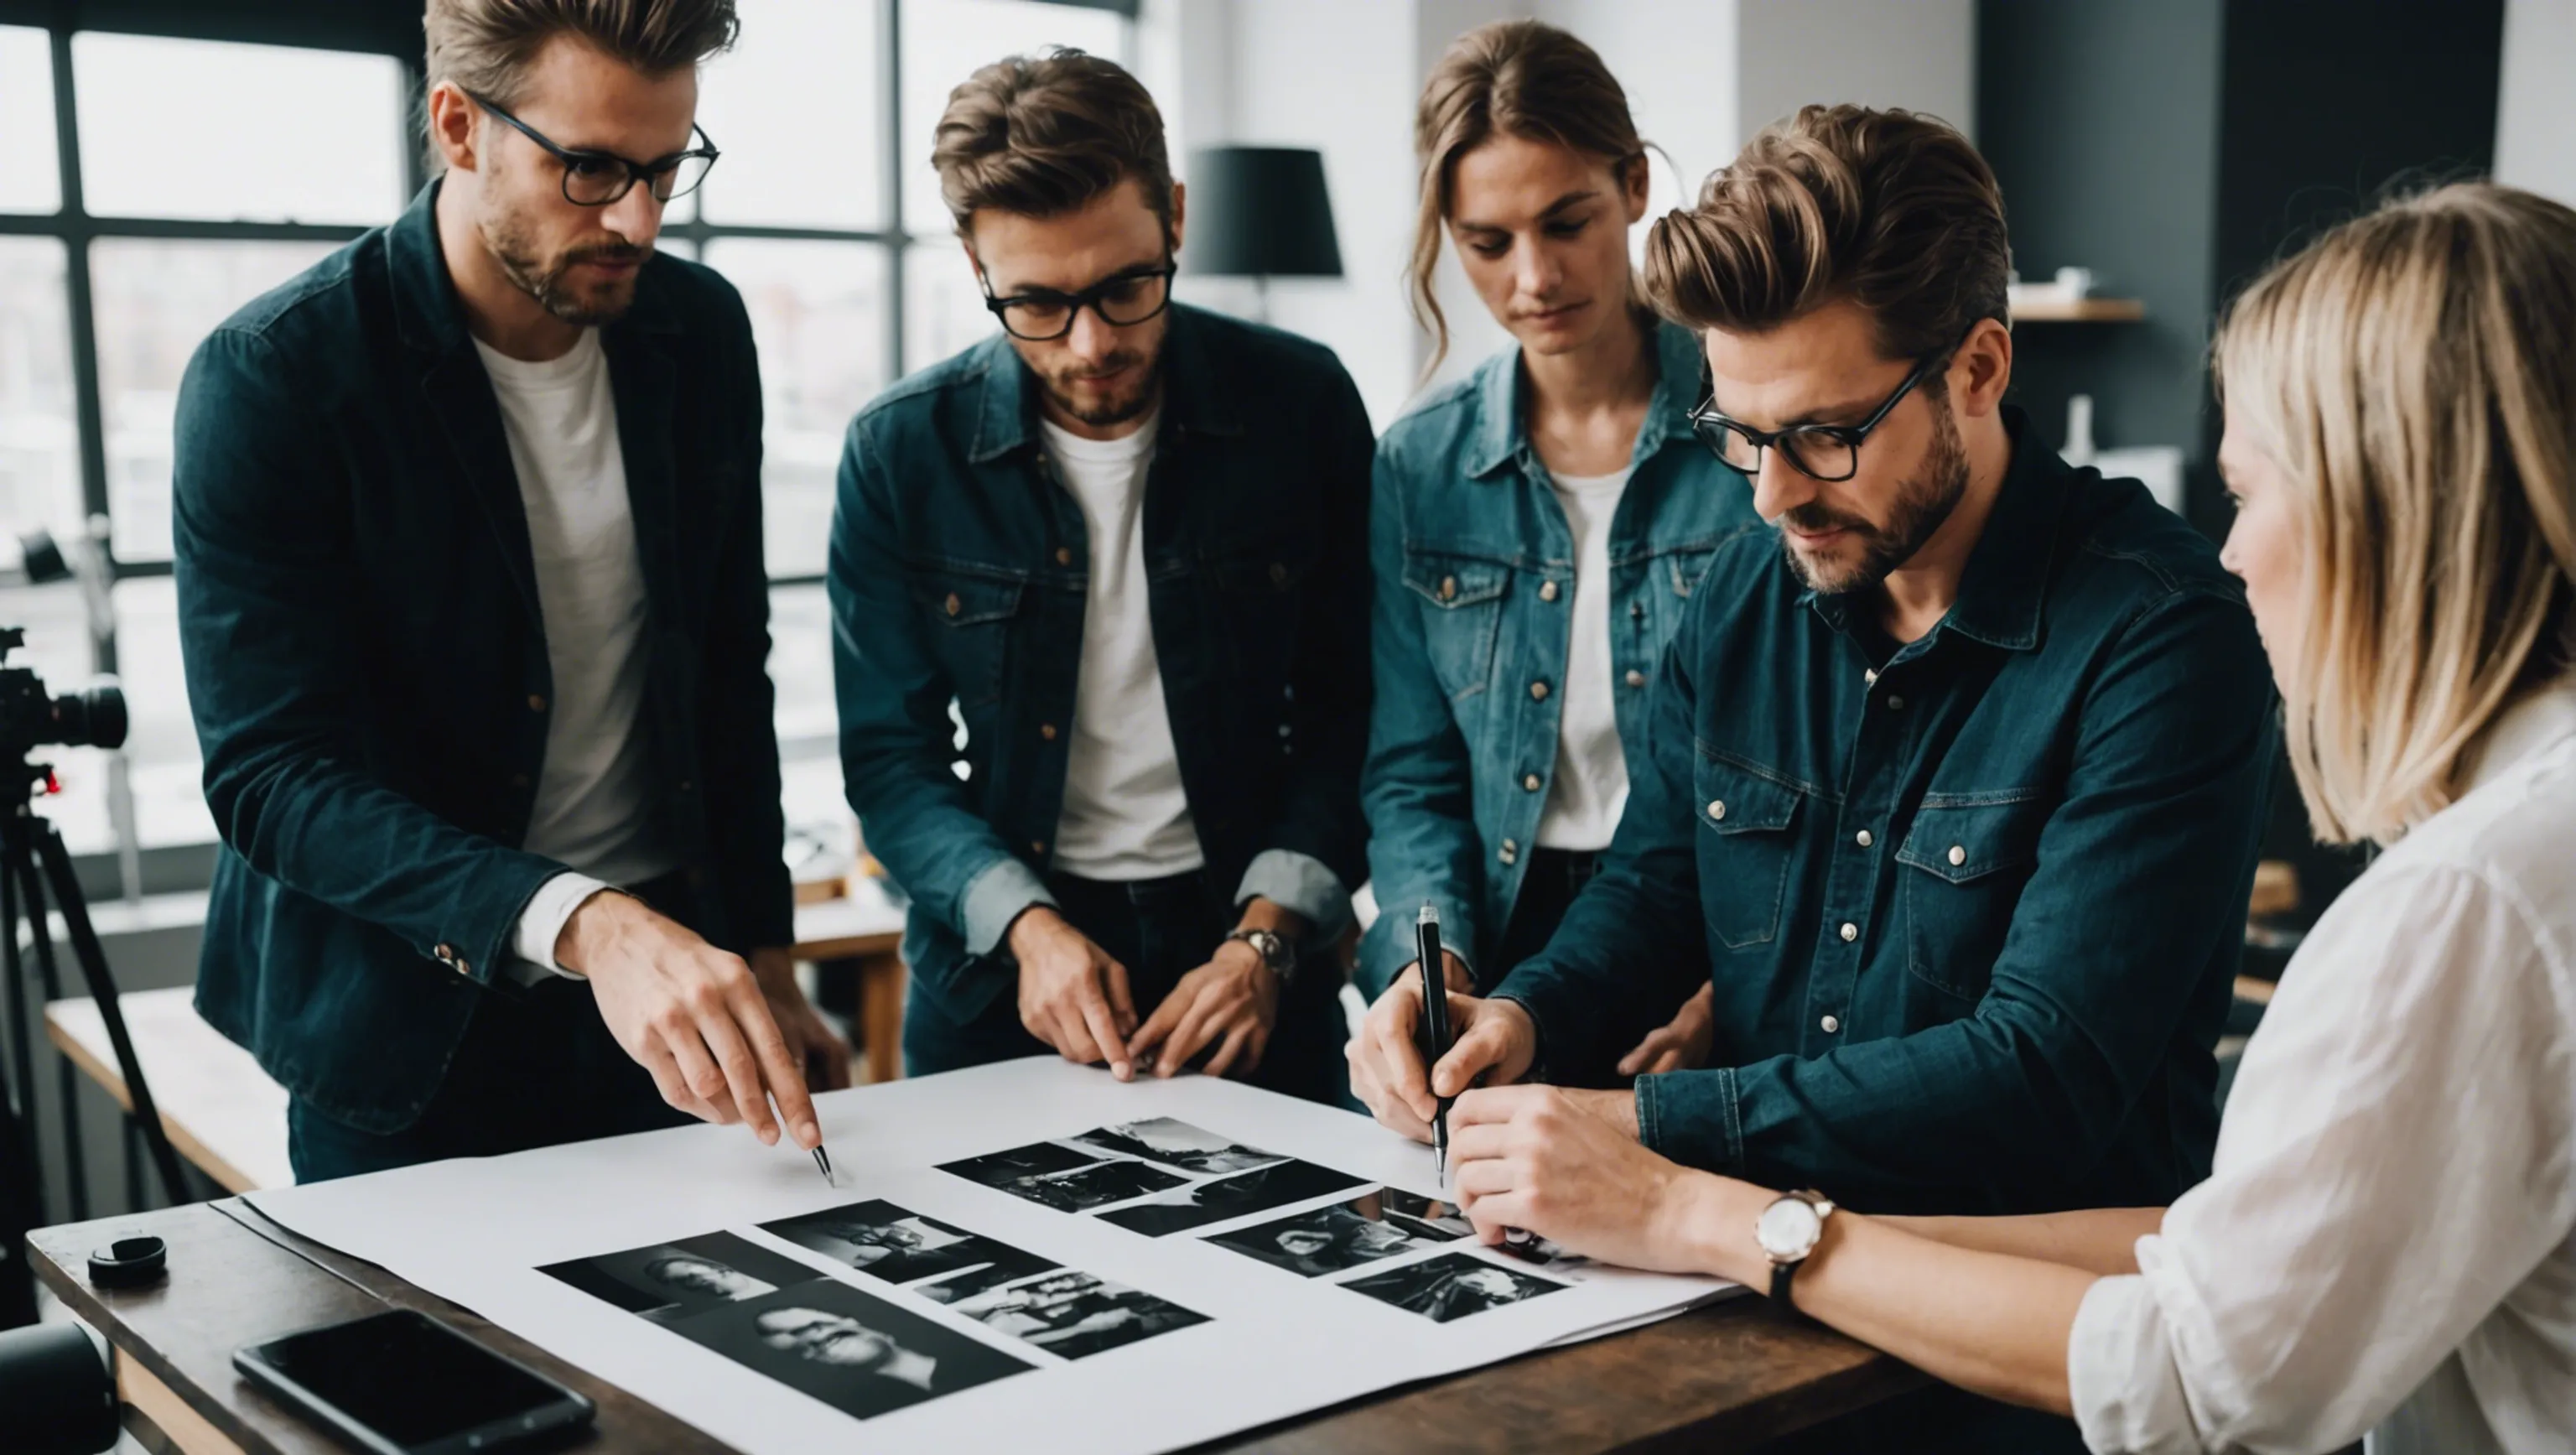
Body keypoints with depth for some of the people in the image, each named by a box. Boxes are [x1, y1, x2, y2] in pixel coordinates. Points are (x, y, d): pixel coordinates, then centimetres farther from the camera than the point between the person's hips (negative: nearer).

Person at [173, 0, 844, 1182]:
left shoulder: (701, 335, -1)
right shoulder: (270, 379, -17)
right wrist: (580, 924, -36)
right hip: (412, 1032, -4)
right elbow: (270, 776, -22)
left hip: (668, 987, 4)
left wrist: (762, 955, 7)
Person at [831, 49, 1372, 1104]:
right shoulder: (901, 451, -7)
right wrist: (1026, 925, -17)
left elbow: (1348, 713, -2)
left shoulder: (1301, 404, -7)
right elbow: (889, 755, -3)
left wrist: (1268, 937, -13)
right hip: (994, 975, 0)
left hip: (1247, 948, 0)